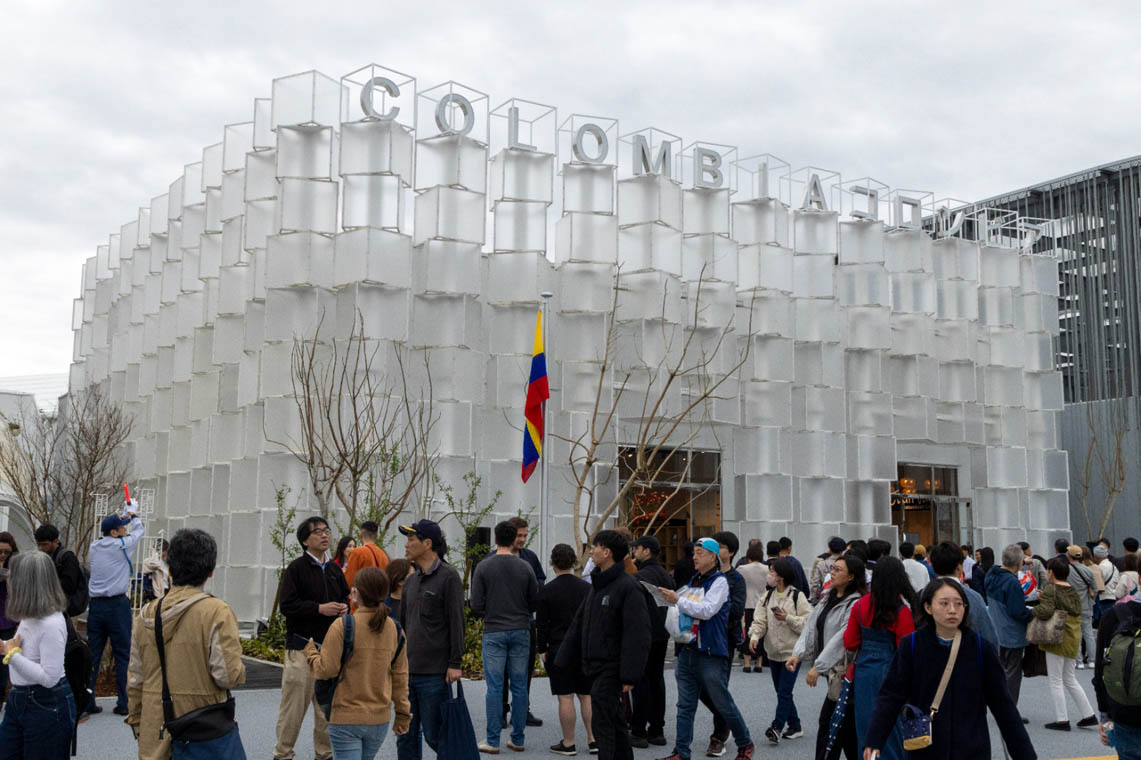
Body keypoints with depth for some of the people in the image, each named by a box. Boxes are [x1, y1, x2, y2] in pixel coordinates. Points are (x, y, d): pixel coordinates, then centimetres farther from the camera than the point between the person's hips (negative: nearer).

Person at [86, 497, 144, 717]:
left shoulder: (93, 548, 8)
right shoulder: (122, 546, -6)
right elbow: (138, 530, 11)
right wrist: (133, 512, 28)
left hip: (95, 605, 5)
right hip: (117, 605, -5)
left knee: (93, 653, 7)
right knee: (122, 654, 0)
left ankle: (87, 701, 8)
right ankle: (122, 703, 0)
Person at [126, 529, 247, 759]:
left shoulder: (146, 614, 3)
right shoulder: (217, 612, -13)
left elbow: (135, 680, 9)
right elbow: (228, 675, -17)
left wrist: (136, 722, 20)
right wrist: (239, 667, 4)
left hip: (156, 735, 5)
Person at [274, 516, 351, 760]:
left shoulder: (334, 569, 13)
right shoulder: (296, 568, -7)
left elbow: (346, 596, 24)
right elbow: (287, 605, -13)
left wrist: (344, 607, 2)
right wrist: (320, 608, -19)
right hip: (302, 646, -6)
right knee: (294, 705, -3)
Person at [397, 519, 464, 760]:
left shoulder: (448, 577, -7)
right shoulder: (410, 582, 14)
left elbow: (456, 622, -10)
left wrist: (455, 664, -14)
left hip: (434, 674, -7)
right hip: (407, 672, 7)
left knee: (434, 735, -3)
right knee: (406, 736, 9)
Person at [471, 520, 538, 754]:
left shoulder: (483, 567, -6)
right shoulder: (525, 568, -1)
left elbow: (476, 605, -7)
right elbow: (535, 602, 3)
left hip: (493, 632, -2)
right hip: (521, 631, 2)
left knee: (494, 688, 2)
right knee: (519, 686, 8)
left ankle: (493, 741, 4)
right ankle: (517, 739, 13)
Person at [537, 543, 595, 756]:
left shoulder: (547, 591, -8)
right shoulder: (587, 588, 4)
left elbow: (541, 624, -6)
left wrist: (542, 649, 4)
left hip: (559, 650, -4)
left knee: (565, 698, 0)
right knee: (586, 696, 11)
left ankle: (568, 743, 5)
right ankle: (593, 739, 13)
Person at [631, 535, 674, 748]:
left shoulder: (640, 576, -16)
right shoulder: (667, 576, 12)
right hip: (662, 635, 8)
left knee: (641, 681, -3)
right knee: (657, 679, 13)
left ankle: (639, 732, -1)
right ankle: (657, 730, 17)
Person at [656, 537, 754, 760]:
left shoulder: (719, 582, -8)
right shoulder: (692, 582, 14)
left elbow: (708, 610, -22)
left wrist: (678, 600, -22)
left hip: (711, 654, -7)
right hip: (688, 651, 7)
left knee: (723, 704, 5)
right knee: (685, 706, 6)